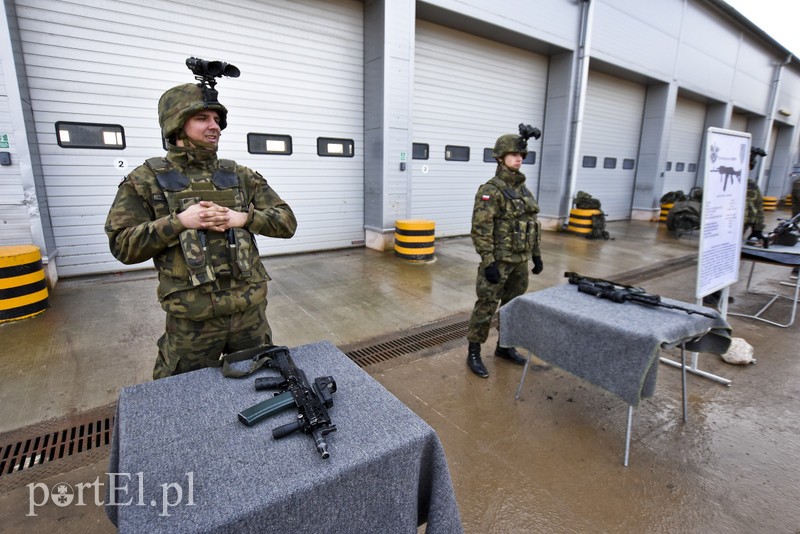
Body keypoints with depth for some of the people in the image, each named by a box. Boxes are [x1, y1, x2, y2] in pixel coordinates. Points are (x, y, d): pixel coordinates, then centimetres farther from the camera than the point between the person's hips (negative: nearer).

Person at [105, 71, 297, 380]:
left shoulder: (241, 177, 6)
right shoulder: (146, 180, 0)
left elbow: (287, 222, 2)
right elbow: (122, 245, -4)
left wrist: (244, 218, -14)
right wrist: (178, 221, -17)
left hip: (251, 310, 3)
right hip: (191, 319, -2)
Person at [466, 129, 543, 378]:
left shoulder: (522, 188, 11)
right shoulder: (490, 190, -14)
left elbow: (532, 223, 16)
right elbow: (480, 230, -19)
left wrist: (536, 254, 14)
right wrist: (488, 262, -22)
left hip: (520, 260, 8)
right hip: (498, 260, -8)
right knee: (486, 307, 0)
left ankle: (504, 346, 34)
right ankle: (473, 354, 14)